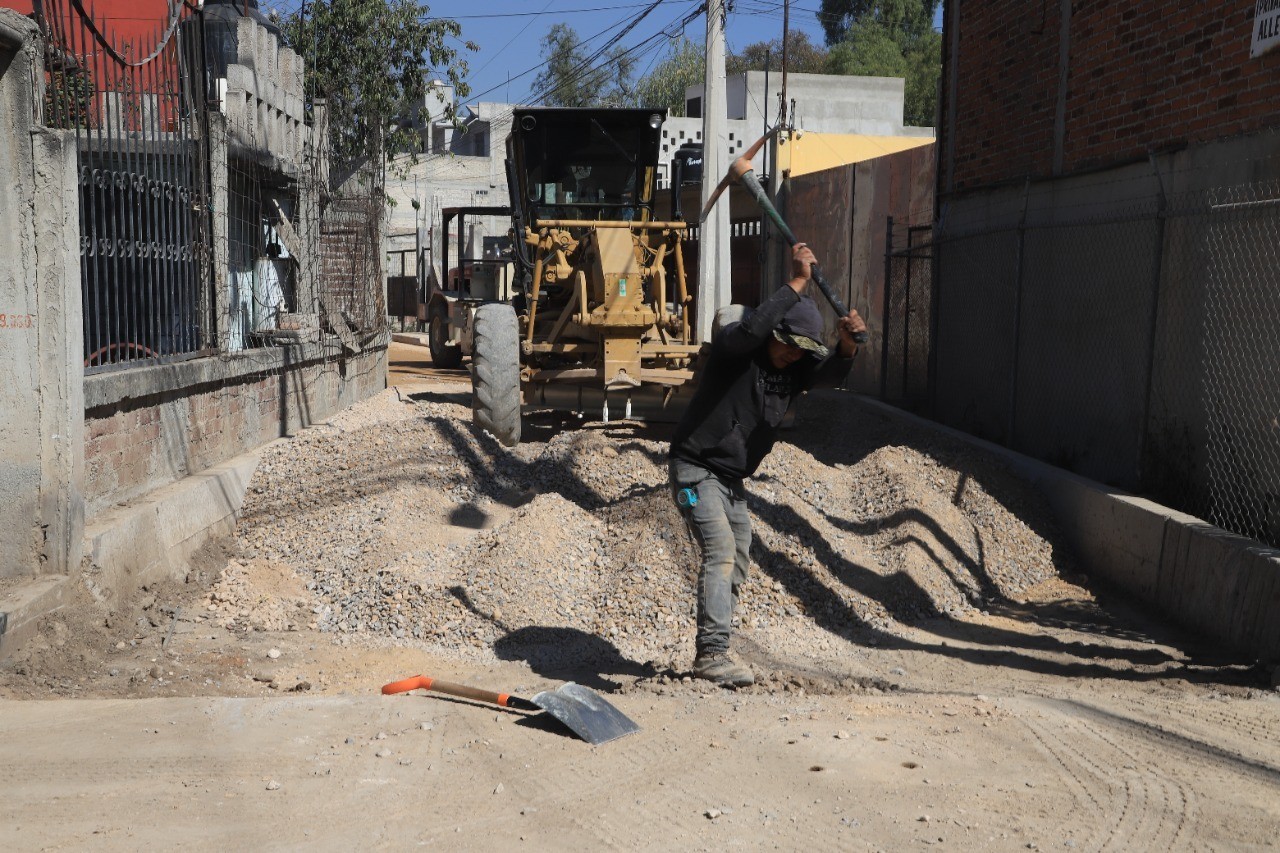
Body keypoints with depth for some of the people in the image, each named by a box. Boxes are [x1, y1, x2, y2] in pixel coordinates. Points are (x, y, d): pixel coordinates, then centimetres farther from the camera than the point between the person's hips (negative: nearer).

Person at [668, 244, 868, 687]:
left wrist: (847, 343, -35)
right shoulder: (734, 346, -16)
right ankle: (712, 653, -23)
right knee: (721, 551, -21)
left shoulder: (798, 364, 2)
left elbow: (831, 373, -15)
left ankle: (711, 653, 23)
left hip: (732, 478, 8)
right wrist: (798, 283, -36)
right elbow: (750, 328, -38)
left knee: (737, 562, 12)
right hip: (695, 468, -8)